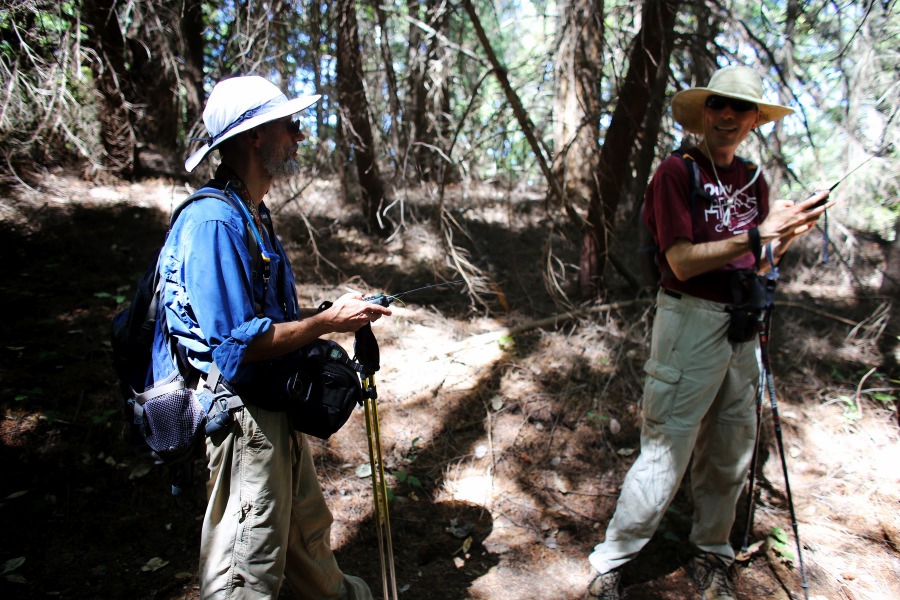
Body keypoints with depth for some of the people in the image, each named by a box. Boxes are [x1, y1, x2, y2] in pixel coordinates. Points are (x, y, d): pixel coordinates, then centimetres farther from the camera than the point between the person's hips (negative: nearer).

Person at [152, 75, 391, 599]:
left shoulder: (253, 214, 10)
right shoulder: (212, 222, -24)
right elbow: (237, 344, -27)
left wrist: (330, 313, 8)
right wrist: (328, 322, -20)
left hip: (277, 410, 10)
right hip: (242, 419, -10)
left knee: (308, 525, 29)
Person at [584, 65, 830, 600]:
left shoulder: (754, 180, 15)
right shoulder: (676, 172, -6)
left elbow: (754, 267, 15)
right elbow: (683, 262, -15)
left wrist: (786, 239, -3)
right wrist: (759, 234, -18)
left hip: (742, 327, 7)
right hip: (690, 321, -7)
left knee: (732, 454, 14)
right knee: (665, 456, -4)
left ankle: (712, 554, 34)